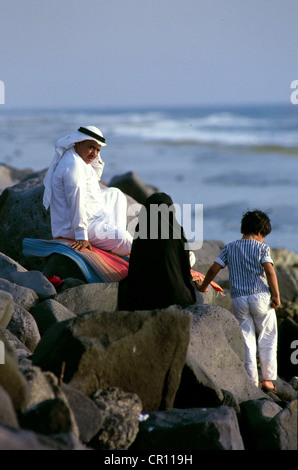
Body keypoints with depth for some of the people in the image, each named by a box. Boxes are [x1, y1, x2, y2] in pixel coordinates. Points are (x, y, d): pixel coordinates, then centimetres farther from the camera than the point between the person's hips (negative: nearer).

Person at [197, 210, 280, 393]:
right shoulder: (262, 248, -2)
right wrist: (276, 296, -10)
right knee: (267, 340, 8)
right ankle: (268, 379, 5)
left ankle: (252, 382, 4)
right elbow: (270, 271, -15)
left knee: (247, 341, 6)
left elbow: (214, 268, 6)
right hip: (261, 297, -3)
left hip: (238, 299, 3)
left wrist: (203, 287, 21)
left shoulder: (229, 248, 9)